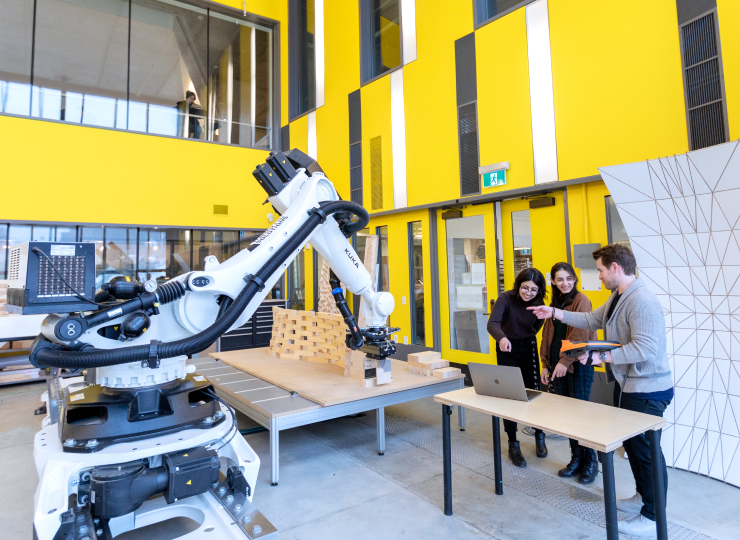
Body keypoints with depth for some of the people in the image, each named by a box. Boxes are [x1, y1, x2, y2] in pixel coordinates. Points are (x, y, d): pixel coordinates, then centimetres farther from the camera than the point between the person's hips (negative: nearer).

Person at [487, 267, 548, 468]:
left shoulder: (538, 303, -8)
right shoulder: (506, 298, -22)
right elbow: (492, 323, -36)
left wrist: (528, 337, 3)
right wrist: (502, 337, -54)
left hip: (529, 349, 3)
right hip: (507, 350, -3)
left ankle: (539, 436, 31)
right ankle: (513, 444, 14)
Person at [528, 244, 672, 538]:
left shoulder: (643, 302, -24)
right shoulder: (618, 297, 9)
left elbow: (645, 348, -30)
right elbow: (592, 319, 17)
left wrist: (602, 356, -27)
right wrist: (554, 313, 14)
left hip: (646, 390, -10)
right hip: (627, 385, 10)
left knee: (646, 450, 1)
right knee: (632, 444, 21)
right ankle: (643, 496, 39)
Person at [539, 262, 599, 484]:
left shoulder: (581, 300, -7)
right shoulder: (554, 304, 14)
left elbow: (580, 334, -16)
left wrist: (565, 361, -19)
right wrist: (546, 364, 12)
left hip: (578, 363, -7)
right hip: (557, 363, 7)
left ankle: (590, 462, 15)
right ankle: (576, 459, 23)